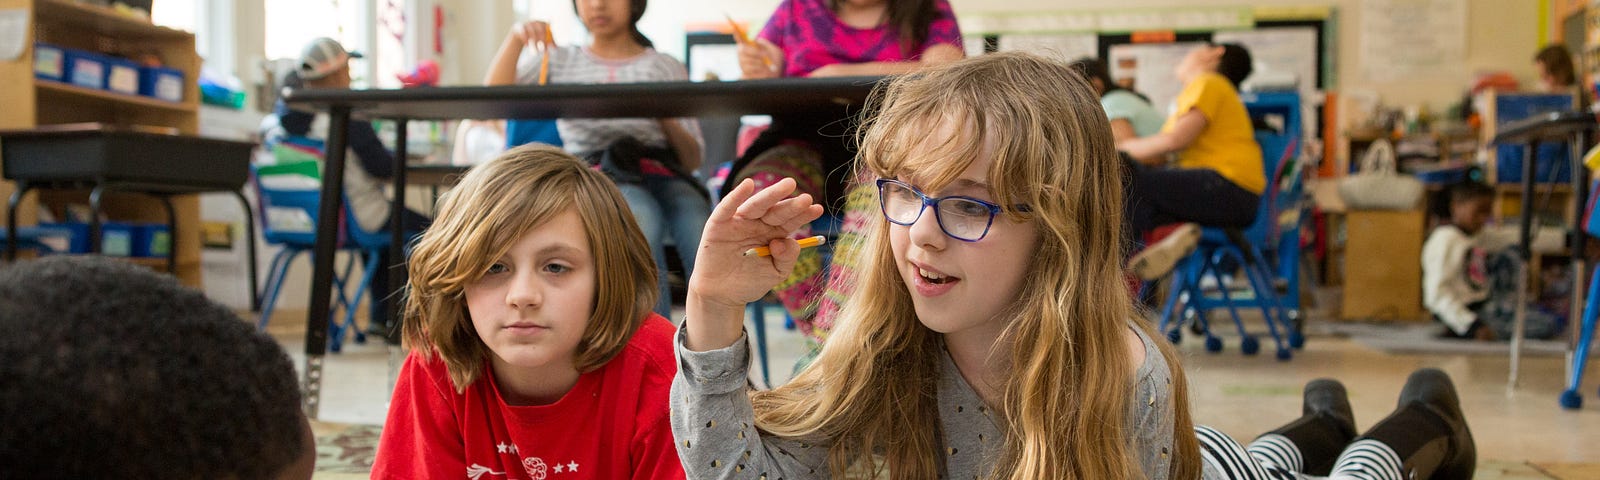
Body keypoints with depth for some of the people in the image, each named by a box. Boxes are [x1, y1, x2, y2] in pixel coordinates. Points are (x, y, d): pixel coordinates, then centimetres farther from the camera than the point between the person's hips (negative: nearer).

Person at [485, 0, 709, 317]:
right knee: (643, 215, -38)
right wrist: (515, 39, -2)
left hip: (663, 173, 1)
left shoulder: (666, 68, 22)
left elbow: (693, 160, 15)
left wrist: (667, 119, -3)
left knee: (696, 217, -36)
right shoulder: (560, 62, 24)